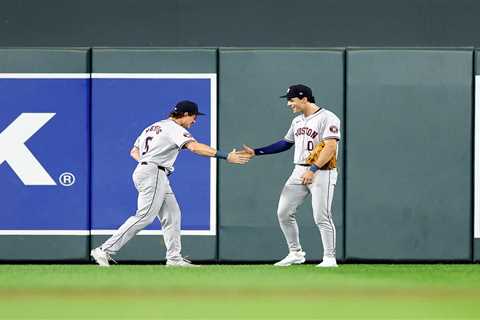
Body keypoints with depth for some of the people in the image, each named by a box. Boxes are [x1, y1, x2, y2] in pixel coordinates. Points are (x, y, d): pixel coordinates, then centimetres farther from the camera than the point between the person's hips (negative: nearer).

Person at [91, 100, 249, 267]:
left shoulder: (152, 127, 21)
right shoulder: (174, 128, -8)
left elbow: (134, 151, 24)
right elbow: (194, 147, -25)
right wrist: (225, 156, -29)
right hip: (153, 174, -10)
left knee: (172, 215, 9)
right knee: (144, 216, -14)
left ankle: (174, 258, 6)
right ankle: (105, 250, -18)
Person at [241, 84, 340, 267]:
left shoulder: (327, 118, -10)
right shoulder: (297, 121, 16)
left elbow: (330, 147, -19)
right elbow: (286, 143, 24)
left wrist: (313, 170, -26)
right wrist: (256, 152, 18)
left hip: (322, 172, -8)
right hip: (299, 172, 8)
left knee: (321, 217, -10)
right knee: (283, 213, 5)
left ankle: (329, 258, 0)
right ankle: (296, 254, 16)